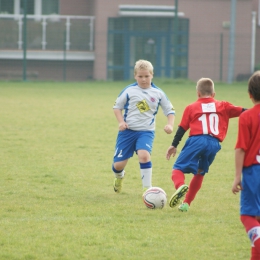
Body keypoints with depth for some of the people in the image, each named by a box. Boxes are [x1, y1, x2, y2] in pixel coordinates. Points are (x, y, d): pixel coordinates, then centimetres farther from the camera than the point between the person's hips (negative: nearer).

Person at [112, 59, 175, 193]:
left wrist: (170, 124, -9)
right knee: (118, 164, -1)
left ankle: (147, 188, -17)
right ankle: (119, 177, 39)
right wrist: (121, 121, -9)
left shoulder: (158, 93, 1)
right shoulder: (129, 91, -3)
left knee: (144, 155, -29)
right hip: (128, 130, 0)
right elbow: (117, 106, 7)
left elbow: (170, 110, 9)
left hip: (146, 131, 0)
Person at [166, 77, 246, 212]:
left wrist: (174, 145, 16)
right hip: (214, 145, 3)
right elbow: (241, 111, 18)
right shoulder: (223, 106, 19)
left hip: (196, 140, -3)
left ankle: (180, 186, -34)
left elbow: (182, 128, 11)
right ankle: (186, 203, 19)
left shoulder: (191, 108, 14)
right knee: (199, 173, 22)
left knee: (178, 168, 0)